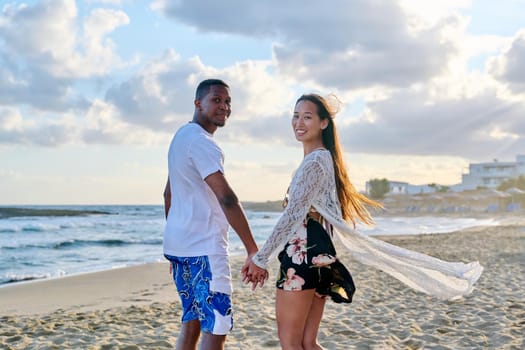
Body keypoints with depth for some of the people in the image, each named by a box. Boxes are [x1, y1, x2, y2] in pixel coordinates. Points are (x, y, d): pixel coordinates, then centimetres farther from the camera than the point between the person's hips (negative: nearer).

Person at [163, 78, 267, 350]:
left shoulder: (182, 136, 17)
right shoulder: (201, 141, -14)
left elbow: (169, 194, 22)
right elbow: (226, 198, -23)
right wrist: (253, 251, -26)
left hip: (179, 244, 10)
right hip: (203, 248, -10)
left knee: (192, 322, 16)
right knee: (217, 327, -8)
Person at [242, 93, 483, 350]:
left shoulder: (314, 161, -13)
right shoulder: (325, 159, 17)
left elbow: (293, 215, -20)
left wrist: (260, 257, -19)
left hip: (302, 257, -9)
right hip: (315, 256, 9)